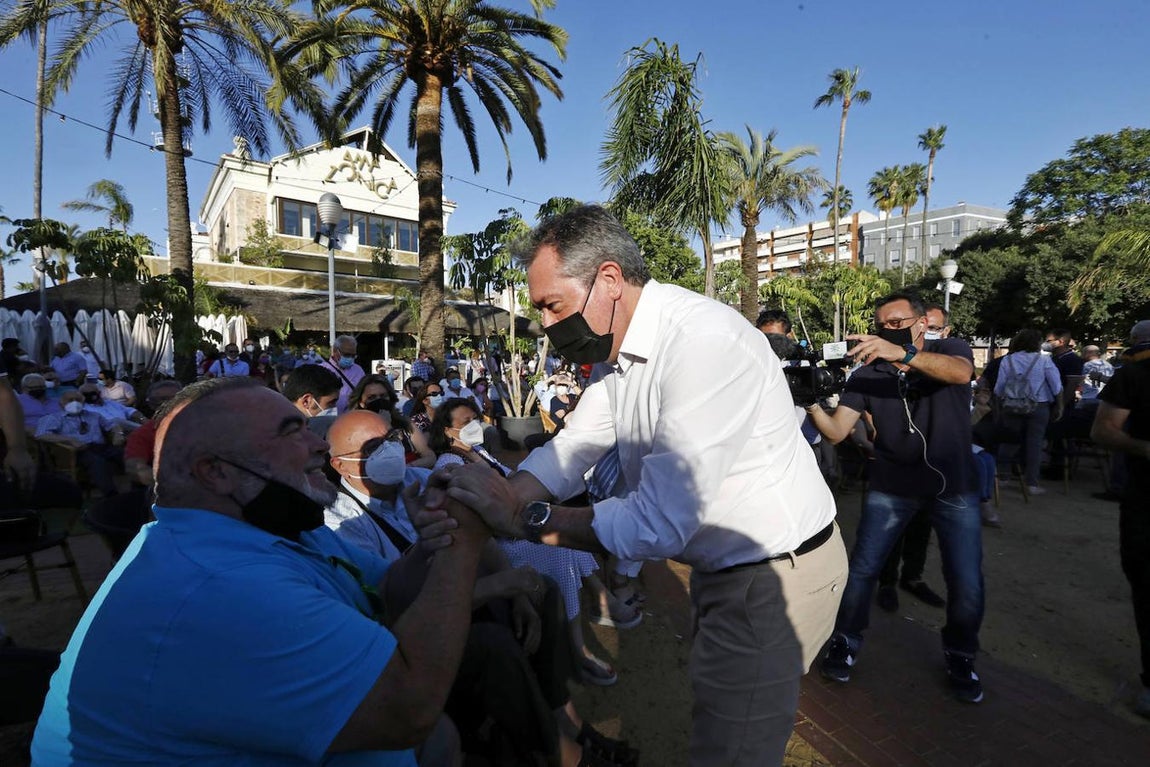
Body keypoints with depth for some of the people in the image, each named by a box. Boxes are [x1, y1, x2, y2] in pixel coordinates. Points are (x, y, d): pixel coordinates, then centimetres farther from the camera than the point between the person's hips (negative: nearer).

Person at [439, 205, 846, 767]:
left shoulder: (704, 342, -30)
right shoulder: (619, 348, 0)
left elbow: (660, 524, -33)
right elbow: (570, 450, -3)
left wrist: (526, 518, -27)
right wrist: (496, 503, -19)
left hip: (772, 575, -8)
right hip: (721, 566, 9)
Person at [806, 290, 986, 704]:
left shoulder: (950, 349, -7)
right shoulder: (867, 374, -6)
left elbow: (959, 373, -33)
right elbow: (837, 431, -13)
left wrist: (902, 354, -49)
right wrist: (813, 405, -34)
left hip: (953, 485, 0)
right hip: (891, 487, 1)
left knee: (967, 585, 0)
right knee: (861, 569, -3)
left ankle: (960, 655, 28)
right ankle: (846, 642, 20)